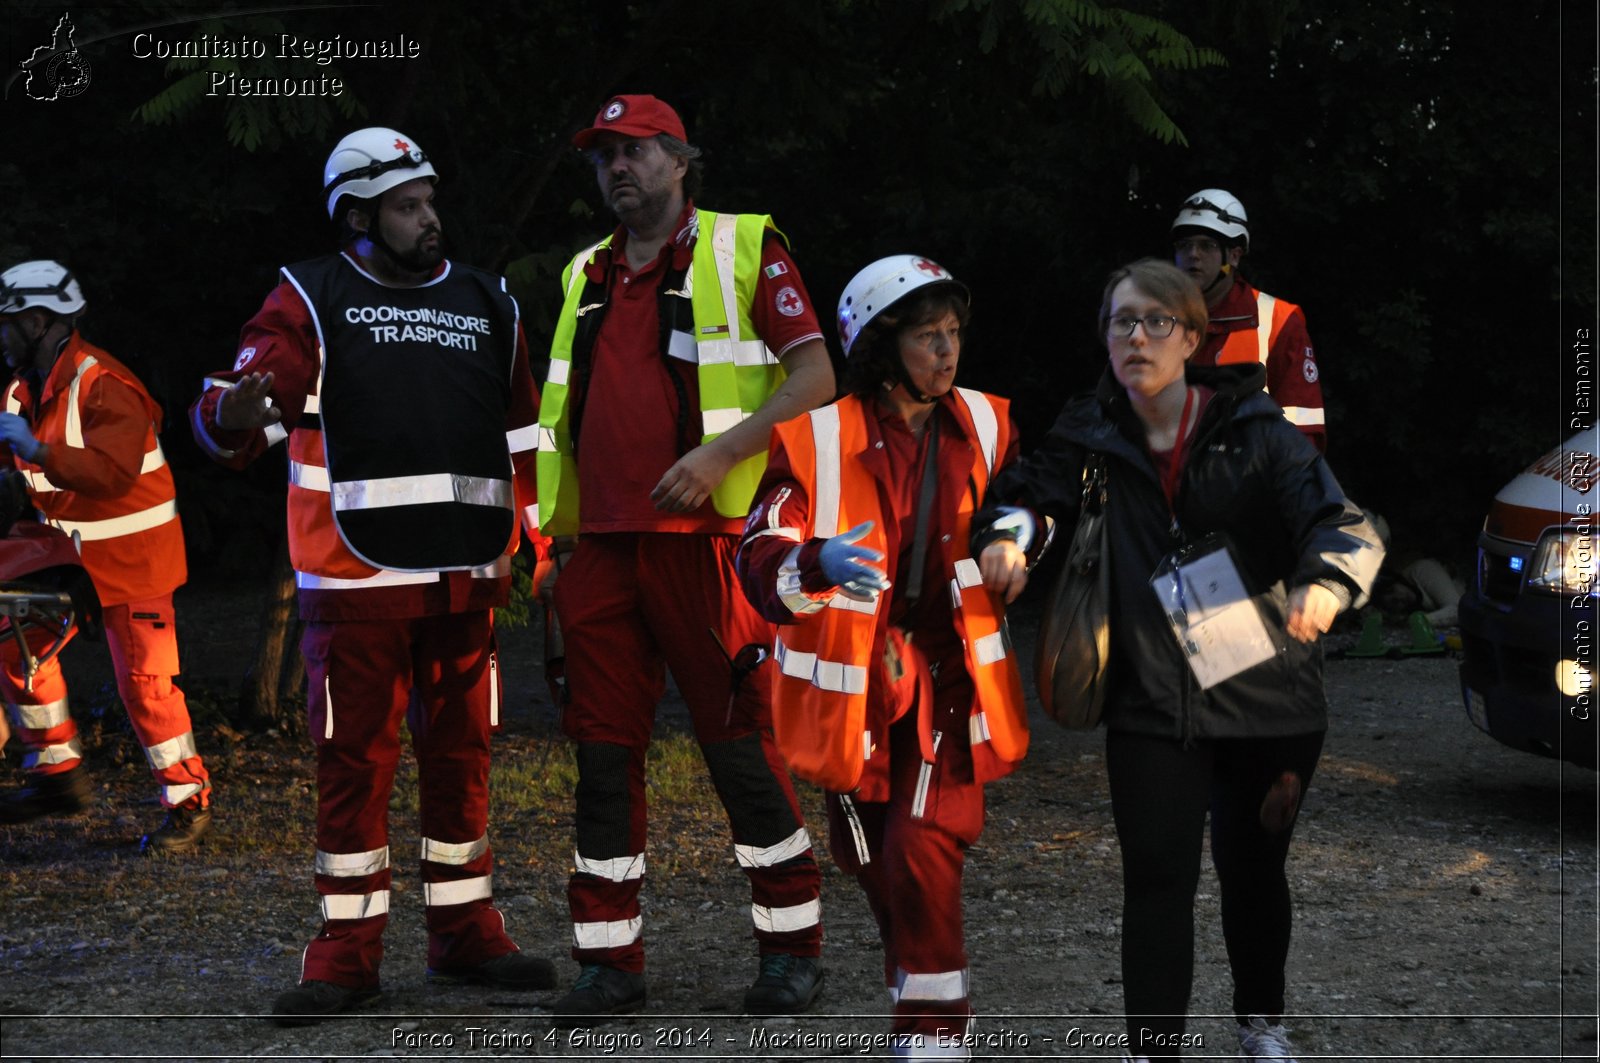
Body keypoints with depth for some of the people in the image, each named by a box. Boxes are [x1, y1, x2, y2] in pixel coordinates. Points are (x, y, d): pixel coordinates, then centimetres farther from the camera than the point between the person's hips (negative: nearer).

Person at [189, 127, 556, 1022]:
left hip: (465, 579, 4)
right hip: (358, 580, -4)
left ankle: (467, 933, 21)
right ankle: (349, 952, 6)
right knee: (355, 762, -1)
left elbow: (525, 439, 19)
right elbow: (230, 410, -11)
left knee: (463, 755, 10)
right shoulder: (311, 302, 0)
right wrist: (237, 412, -36)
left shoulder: (488, 304, 14)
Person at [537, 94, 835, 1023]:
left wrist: (720, 452, -18)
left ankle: (794, 947, 10)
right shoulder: (586, 278, 19)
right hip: (603, 551, 5)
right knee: (604, 753, 5)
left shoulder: (742, 249, 2)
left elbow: (815, 374, -6)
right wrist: (556, 532, 17)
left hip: (701, 539, -5)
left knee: (742, 745, -3)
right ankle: (610, 960, 12)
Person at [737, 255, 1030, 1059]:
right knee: (873, 864, 11)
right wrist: (820, 564, -34)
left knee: (923, 852, -15)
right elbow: (759, 556, -16)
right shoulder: (815, 440, -9)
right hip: (852, 691, 0)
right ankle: (915, 989, 34)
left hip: (947, 681, 0)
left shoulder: (985, 427, 3)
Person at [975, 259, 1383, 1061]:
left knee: (1252, 869, 14)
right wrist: (1006, 535, -9)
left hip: (1267, 691, -1)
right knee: (1158, 879, -9)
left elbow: (1341, 521, -16)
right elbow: (1028, 491, 16)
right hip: (1152, 702, 1)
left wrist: (1326, 583, -39)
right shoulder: (1091, 437, 2)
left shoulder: (1252, 433, -6)